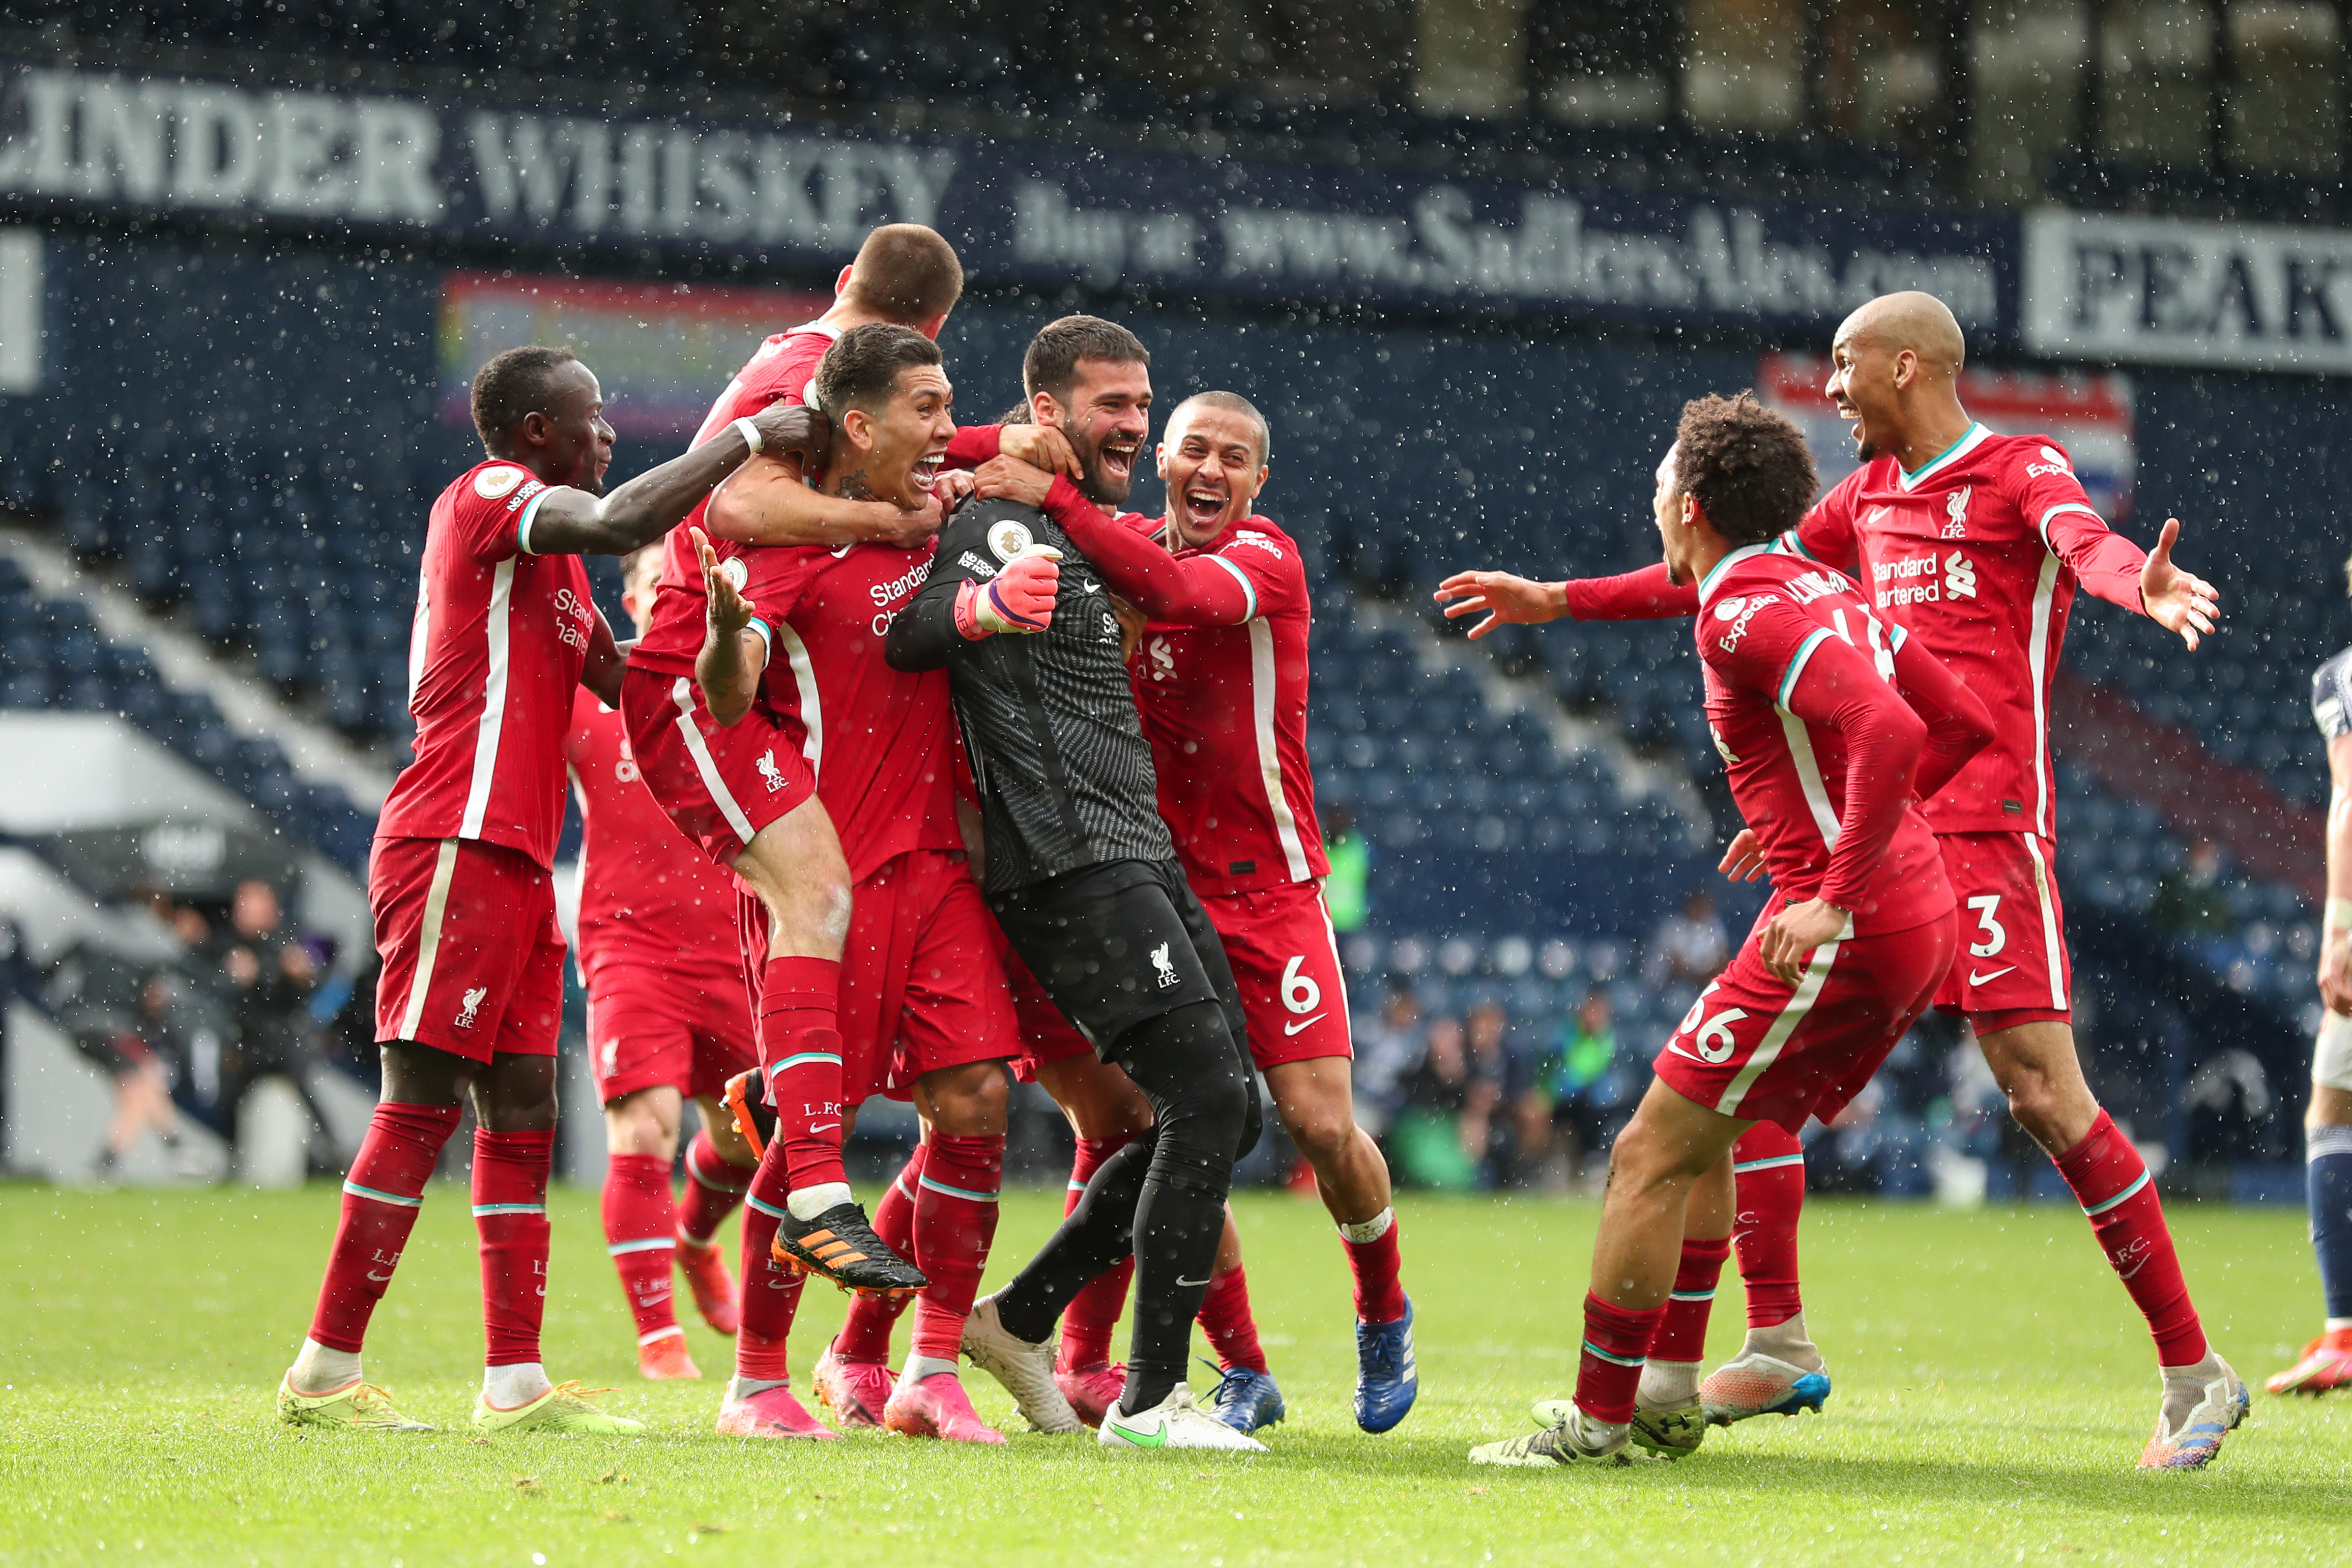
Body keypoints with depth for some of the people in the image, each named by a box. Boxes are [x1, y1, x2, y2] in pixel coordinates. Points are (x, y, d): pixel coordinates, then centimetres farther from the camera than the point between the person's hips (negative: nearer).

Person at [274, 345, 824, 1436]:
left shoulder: (544, 552, 24)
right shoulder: (488, 496, -5)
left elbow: (629, 679, 27)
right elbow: (619, 525, -24)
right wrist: (749, 438, -15)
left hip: (517, 862, 10)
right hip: (458, 845, -10)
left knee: (522, 1113, 5)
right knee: (423, 1103, -10)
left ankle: (516, 1384, 4)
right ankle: (326, 1372, -8)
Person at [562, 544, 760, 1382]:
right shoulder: (589, 691, -1)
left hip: (730, 949, 3)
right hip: (631, 944, -3)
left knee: (746, 1133, 11)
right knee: (644, 1130, -16)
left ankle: (694, 1239, 46)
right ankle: (656, 1336, -6)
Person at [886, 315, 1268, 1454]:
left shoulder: (1089, 537, 21)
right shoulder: (1004, 525, -8)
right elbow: (904, 639, -25)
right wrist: (981, 603, -42)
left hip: (1139, 860, 10)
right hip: (1074, 868, -10)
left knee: (1225, 1113, 10)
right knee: (1207, 1098, -17)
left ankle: (1024, 1317, 18)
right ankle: (1148, 1400, -16)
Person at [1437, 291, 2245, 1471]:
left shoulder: (2020, 471, -3)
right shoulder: (1869, 498, 20)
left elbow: (2083, 541, -25)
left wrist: (2142, 584, -49)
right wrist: (1558, 602, 34)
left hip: (1985, 823, -8)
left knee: (2043, 1095, -14)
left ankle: (2193, 1374, -7)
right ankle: (1778, 1345, 12)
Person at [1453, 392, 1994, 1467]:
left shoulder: (1746, 618, -14)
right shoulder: (1830, 594, 15)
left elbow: (1888, 733, -28)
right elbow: (1964, 726, 21)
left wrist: (1839, 893, -25)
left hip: (1849, 928, -10)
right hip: (1918, 912, 10)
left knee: (1651, 1155, -5)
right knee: (1697, 1136, 22)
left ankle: (1598, 1421, -1)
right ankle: (1668, 1395, 24)